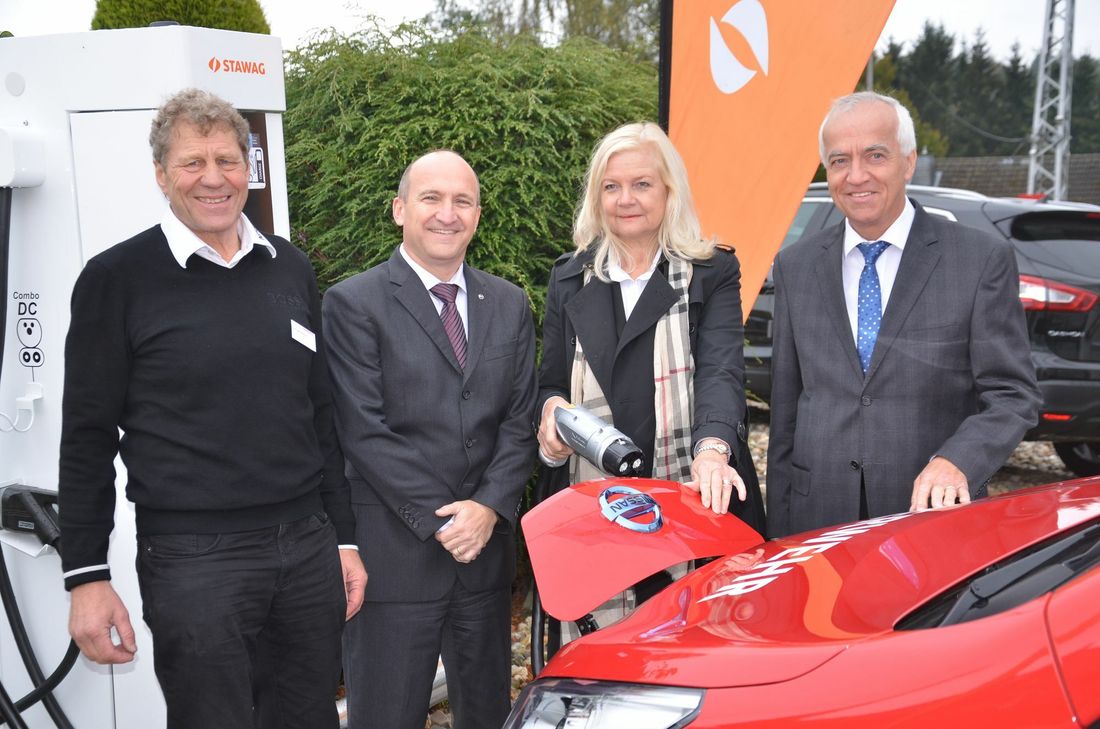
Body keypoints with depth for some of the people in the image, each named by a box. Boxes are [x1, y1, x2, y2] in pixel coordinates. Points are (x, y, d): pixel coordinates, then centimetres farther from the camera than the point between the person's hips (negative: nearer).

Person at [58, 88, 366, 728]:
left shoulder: (290, 268, 9)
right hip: (192, 559, -4)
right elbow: (88, 439, -3)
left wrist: (345, 537, 13)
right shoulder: (117, 279, -3)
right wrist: (86, 577, -6)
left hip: (307, 548, 4)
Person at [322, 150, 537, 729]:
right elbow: (364, 431, -11)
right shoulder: (353, 304, -5)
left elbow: (519, 418, 6)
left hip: (487, 549, 5)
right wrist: (440, 521, -13)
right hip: (395, 552, -4)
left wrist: (489, 508, -9)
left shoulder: (510, 305, 10)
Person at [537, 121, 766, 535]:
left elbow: (721, 371, -13)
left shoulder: (714, 273, 2)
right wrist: (552, 407, -9)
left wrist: (712, 449, -32)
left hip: (697, 496, -2)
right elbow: (551, 384, 16)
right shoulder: (569, 280, 11)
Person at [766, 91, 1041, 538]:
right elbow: (785, 411, 8)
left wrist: (955, 461, -25)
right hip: (819, 520, 2)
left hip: (935, 514, -2)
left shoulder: (983, 261, -4)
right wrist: (778, 531, 6)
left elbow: (1013, 396, -7)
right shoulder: (795, 266, 6)